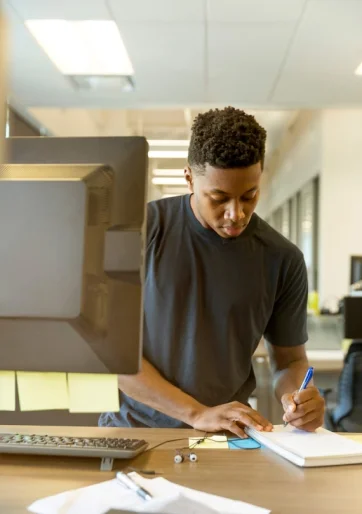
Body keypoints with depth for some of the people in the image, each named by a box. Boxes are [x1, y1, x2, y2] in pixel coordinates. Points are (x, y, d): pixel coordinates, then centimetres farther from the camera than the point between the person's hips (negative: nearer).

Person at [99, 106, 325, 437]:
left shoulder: (283, 260, -3)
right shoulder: (142, 229, -8)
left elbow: (290, 359, 8)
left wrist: (295, 397, -14)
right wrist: (198, 413, -17)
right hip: (134, 426, -2)